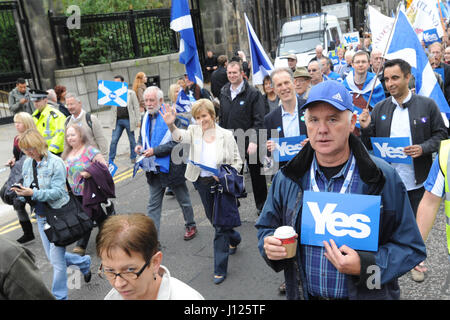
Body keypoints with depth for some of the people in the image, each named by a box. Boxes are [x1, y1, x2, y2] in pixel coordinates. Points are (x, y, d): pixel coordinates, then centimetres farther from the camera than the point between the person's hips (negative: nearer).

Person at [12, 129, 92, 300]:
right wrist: (22, 195, -12)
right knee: (52, 257, 17)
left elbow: (58, 192, -20)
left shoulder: (56, 162, -15)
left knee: (57, 260, -1)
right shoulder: (27, 163, 5)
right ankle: (84, 262, 40)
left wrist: (33, 193, -29)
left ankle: (59, 296, 15)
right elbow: (28, 191, 11)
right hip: (41, 216, 7)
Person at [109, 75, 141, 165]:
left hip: (128, 120, -2)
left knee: (132, 140, 10)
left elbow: (136, 107, 0)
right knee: (113, 141, -1)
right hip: (117, 121, 2)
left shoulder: (131, 93, 1)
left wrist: (138, 120, -5)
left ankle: (133, 157, 27)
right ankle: (110, 160, 8)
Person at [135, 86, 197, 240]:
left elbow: (177, 142, -20)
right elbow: (142, 136, 22)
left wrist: (155, 151, -24)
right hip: (154, 169, 6)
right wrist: (139, 145, -1)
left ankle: (190, 226, 36)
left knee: (183, 201, 14)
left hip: (172, 168, -6)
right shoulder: (146, 118, 8)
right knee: (153, 204, 8)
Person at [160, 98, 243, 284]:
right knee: (213, 219, 22)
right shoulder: (194, 131, -3)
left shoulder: (226, 135, -9)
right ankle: (234, 238, 53)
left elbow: (237, 162, -4)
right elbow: (180, 136, -27)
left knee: (220, 225, 0)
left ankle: (220, 269, 13)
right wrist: (171, 125, -47)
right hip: (202, 183, 4)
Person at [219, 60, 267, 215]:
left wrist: (254, 141, -20)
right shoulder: (224, 93, 9)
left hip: (249, 142, -4)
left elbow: (259, 120, -13)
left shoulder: (253, 93, -9)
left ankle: (261, 205, 25)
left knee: (256, 175, 9)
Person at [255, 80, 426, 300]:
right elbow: (266, 227, 7)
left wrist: (364, 266, -26)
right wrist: (268, 245, -16)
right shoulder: (286, 179, -5)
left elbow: (411, 247, -10)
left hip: (366, 294, -2)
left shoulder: (384, 178, -14)